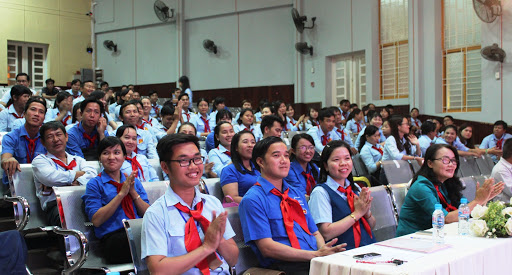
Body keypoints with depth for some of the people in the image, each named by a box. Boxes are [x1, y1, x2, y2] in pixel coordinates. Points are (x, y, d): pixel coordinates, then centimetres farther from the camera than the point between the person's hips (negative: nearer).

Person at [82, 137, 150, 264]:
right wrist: (122, 193, -6)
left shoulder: (134, 181, 22)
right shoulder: (95, 184, 10)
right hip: (113, 238, -5)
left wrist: (133, 192, -1)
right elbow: (96, 220, -4)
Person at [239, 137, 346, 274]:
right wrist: (316, 254, -17)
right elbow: (267, 248, -11)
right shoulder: (252, 200, -2)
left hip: (315, 260, 7)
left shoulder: (297, 194, 21)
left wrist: (324, 250, -5)